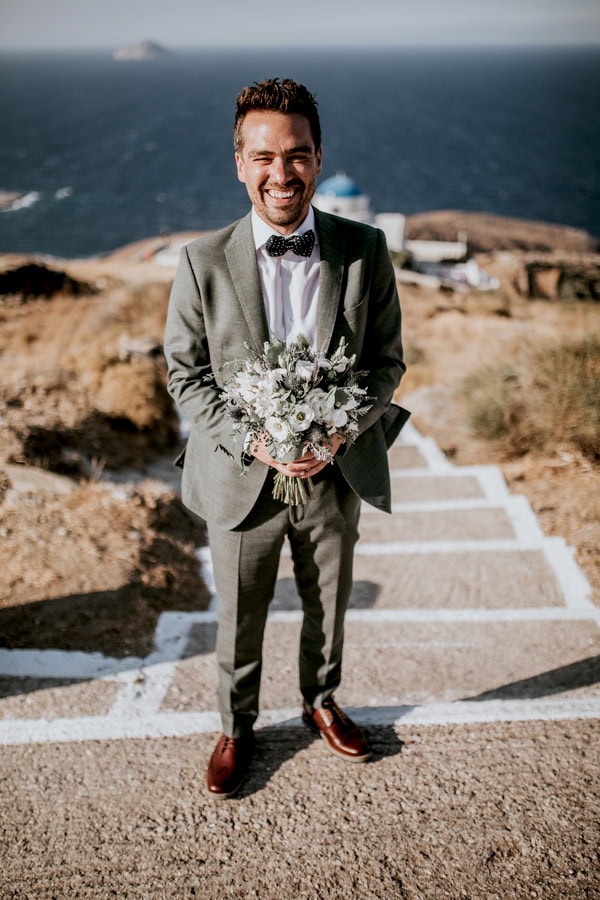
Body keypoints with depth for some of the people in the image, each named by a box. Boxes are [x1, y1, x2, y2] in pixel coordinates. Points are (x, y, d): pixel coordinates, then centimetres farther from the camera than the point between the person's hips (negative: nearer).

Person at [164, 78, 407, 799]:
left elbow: (387, 359, -2)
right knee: (238, 623, 16)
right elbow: (186, 374, -6)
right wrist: (251, 441, -20)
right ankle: (236, 728, 42)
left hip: (336, 475, 2)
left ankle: (320, 702, 50)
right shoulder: (203, 262, -12)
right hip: (241, 477, -1)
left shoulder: (365, 252, -8)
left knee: (328, 609, 22)